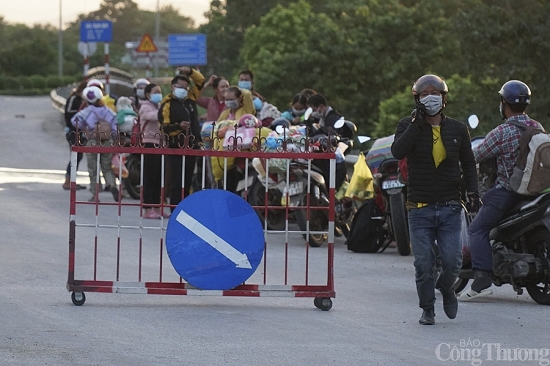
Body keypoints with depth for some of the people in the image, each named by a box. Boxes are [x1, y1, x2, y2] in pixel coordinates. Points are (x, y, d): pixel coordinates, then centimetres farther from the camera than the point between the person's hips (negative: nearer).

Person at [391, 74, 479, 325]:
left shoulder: (457, 129, 10)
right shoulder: (408, 127, 4)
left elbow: (468, 162, 18)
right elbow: (397, 152, -15)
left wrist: (472, 190, 3)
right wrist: (417, 123, -17)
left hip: (450, 207, 1)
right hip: (420, 207, -1)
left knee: (452, 262, -7)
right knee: (423, 264, -5)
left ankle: (446, 288, 25)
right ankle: (427, 309, 13)